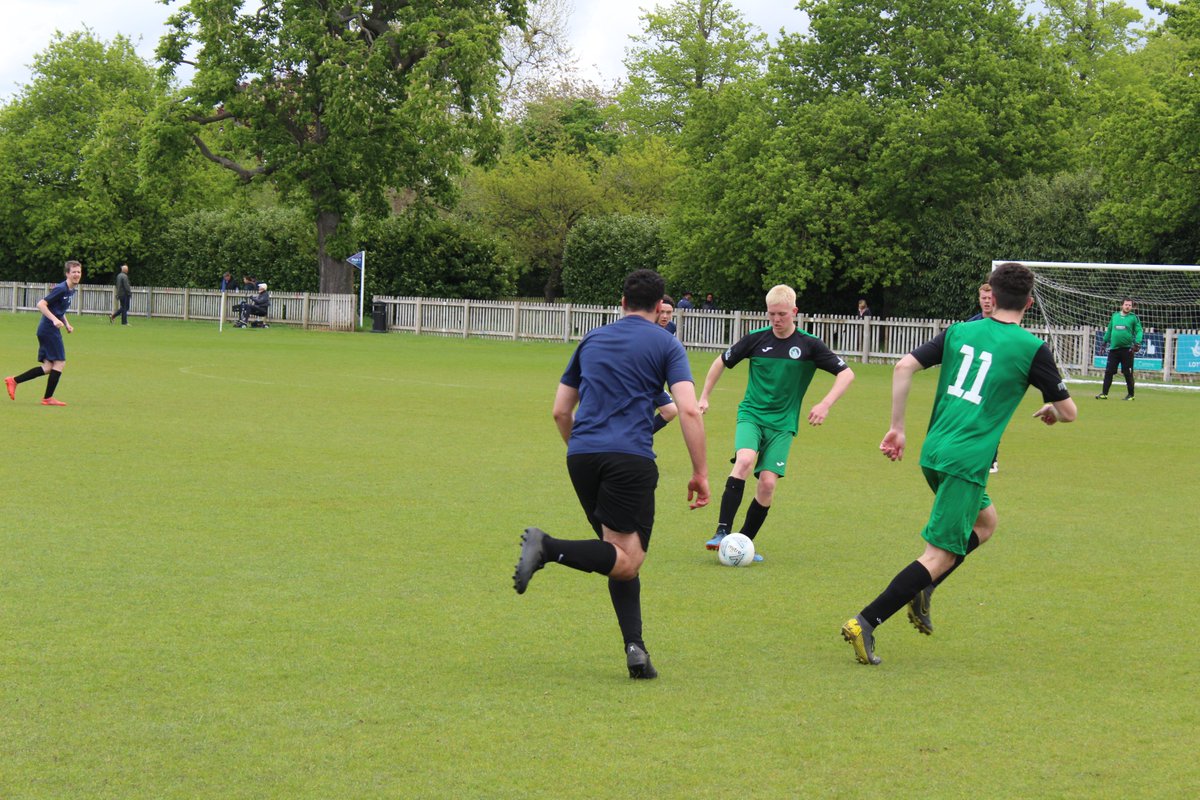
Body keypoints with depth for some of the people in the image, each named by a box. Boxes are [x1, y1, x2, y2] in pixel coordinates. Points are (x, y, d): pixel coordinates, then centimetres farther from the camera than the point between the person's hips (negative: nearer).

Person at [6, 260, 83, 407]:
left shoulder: (71, 290, 14)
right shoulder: (61, 289, -15)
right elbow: (41, 304, -21)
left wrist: (66, 324, 17)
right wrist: (55, 320, -28)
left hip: (47, 331, 10)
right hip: (49, 329, -10)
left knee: (48, 367, 8)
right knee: (60, 362, -7)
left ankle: (14, 380, 11)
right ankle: (48, 398, -1)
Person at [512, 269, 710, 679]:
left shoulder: (592, 339, 21)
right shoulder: (666, 344, 7)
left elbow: (560, 411, 23)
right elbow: (689, 411, -5)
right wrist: (700, 473, 0)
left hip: (582, 456, 6)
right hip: (631, 457, -5)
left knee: (621, 554, 14)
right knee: (627, 561, -7)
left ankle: (635, 647, 1)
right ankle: (548, 548, -28)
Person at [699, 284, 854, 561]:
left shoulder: (809, 345, -3)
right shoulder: (756, 339, 0)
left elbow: (846, 374, 0)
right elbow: (722, 362, 15)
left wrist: (825, 404, -13)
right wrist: (704, 398, 13)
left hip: (782, 423, 1)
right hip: (751, 414, 0)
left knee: (768, 482, -12)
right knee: (745, 460, -28)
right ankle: (722, 532, -29)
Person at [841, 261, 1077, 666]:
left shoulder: (960, 331, 10)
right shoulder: (1032, 348, -2)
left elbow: (905, 366, 2)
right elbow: (1068, 411, 6)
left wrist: (897, 428, 8)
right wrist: (1051, 411, 30)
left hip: (933, 451, 7)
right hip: (967, 461, -7)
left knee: (984, 522, 28)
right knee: (941, 556, -5)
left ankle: (919, 592, 14)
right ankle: (865, 623, -16)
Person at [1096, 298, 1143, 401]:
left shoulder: (1134, 317, -1)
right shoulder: (1115, 316, 11)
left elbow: (1139, 331, -4)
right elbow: (1109, 330, 20)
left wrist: (1137, 343, -19)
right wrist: (1105, 341, 21)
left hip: (1127, 349, -4)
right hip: (1114, 349, 4)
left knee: (1128, 373, 1)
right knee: (1108, 372, 2)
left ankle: (1131, 395, 12)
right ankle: (1104, 393, 8)